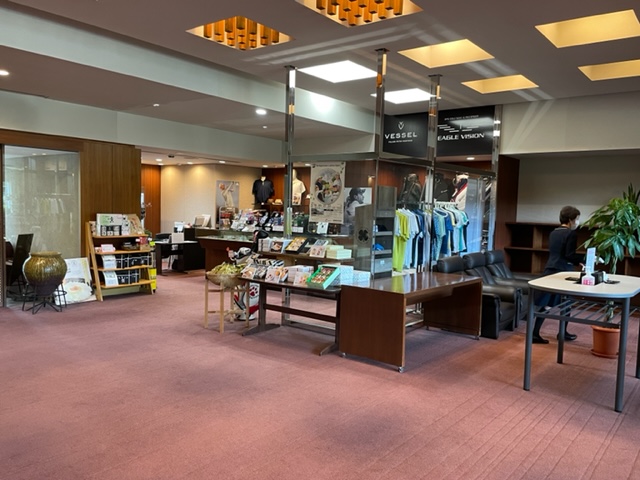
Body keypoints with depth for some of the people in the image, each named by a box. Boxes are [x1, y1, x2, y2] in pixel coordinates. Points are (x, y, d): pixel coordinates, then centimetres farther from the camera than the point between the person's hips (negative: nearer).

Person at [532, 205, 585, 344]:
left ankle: (535, 333, 1)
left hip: (549, 270, 7)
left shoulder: (553, 233, 14)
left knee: (545, 304, 5)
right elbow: (569, 255, -16)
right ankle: (562, 332, 25)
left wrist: (578, 261, 25)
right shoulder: (571, 233, -10)